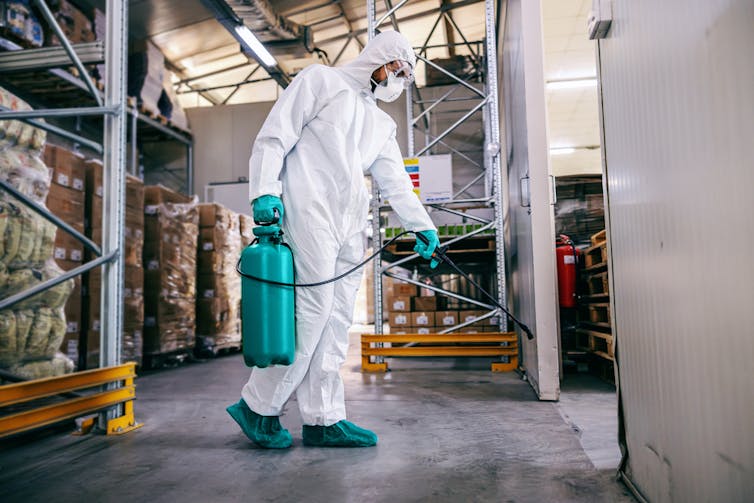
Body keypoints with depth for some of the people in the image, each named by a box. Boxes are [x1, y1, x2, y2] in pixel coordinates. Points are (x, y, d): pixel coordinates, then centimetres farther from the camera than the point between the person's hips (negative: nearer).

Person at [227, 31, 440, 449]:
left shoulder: (382, 123, 27)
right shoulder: (320, 80, 8)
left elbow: (395, 180, 22)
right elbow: (274, 137, -2)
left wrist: (422, 225, 12)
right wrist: (265, 192, -16)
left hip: (351, 225, 8)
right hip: (310, 210, -7)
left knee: (337, 320, 3)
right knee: (313, 309, -14)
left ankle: (323, 419, 9)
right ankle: (258, 406, 1)